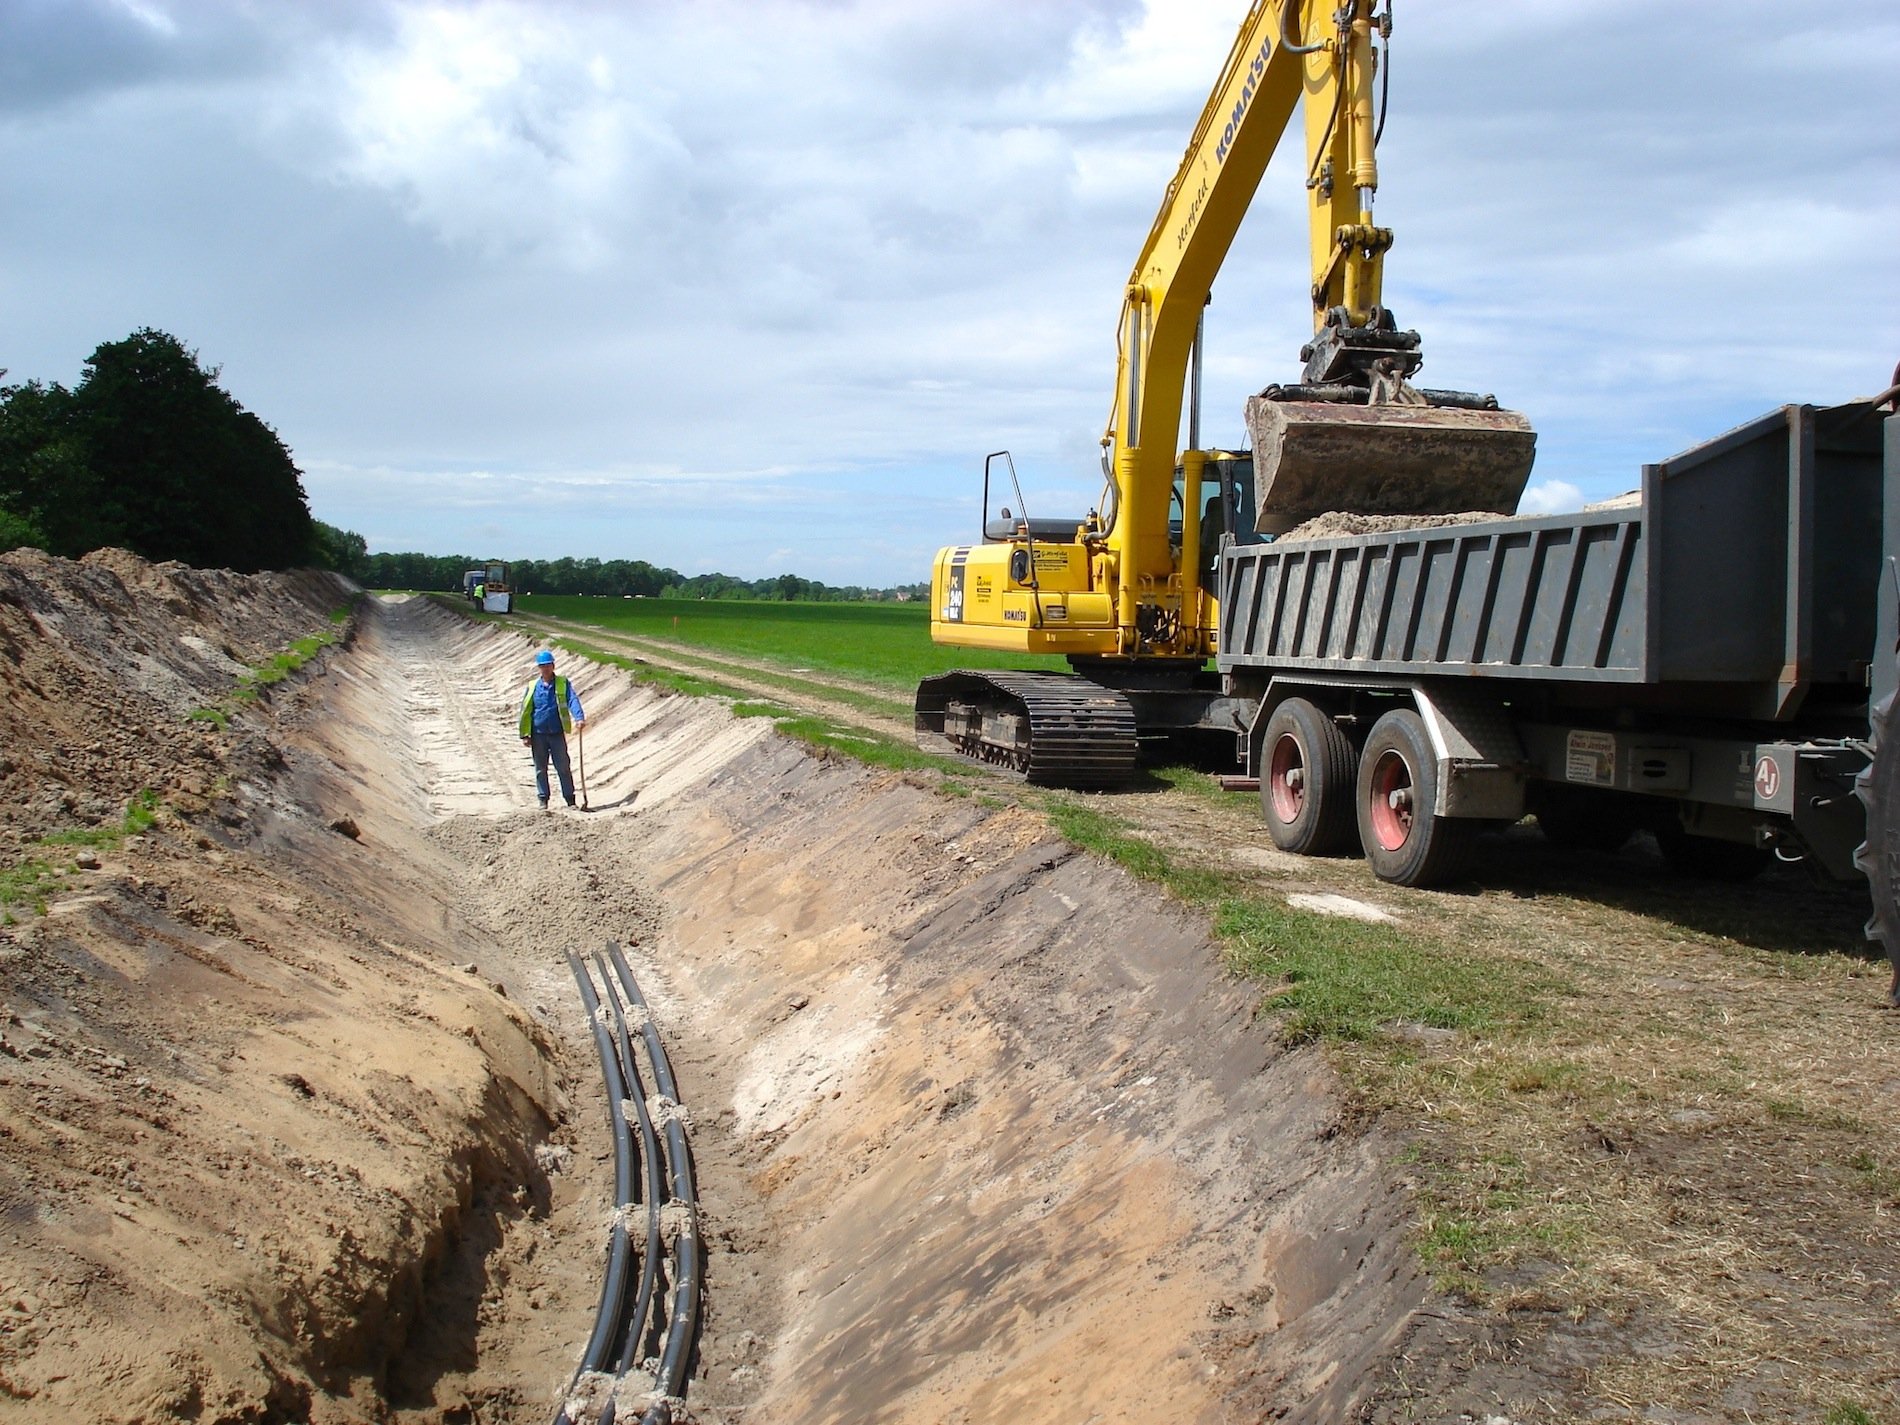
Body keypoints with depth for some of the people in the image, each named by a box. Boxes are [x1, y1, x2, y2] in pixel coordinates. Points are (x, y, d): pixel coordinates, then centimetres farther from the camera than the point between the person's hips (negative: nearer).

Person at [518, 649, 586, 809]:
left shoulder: (563, 684, 1)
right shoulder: (533, 687, 5)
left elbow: (572, 700, -13)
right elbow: (525, 712, 7)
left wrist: (579, 718, -32)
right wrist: (524, 735, 2)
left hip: (557, 733, -2)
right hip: (538, 734, 2)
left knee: (563, 767, 1)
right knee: (540, 769, 8)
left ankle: (570, 799, 7)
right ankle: (543, 800, 18)